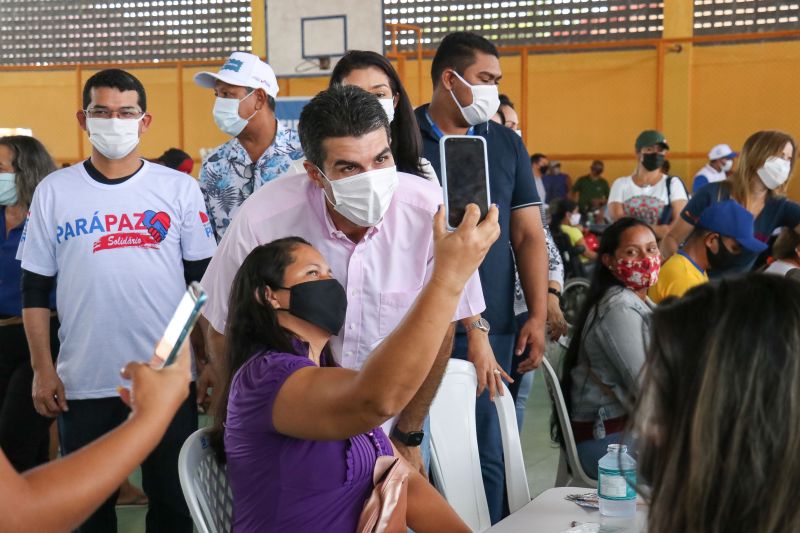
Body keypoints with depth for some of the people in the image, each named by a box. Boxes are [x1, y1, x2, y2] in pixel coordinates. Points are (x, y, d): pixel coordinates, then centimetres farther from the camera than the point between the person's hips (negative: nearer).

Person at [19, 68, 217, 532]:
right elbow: (35, 290, 5)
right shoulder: (54, 192, 1)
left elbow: (203, 281, 3)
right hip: (83, 382, 1)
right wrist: (43, 369, -1)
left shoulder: (179, 188, 0)